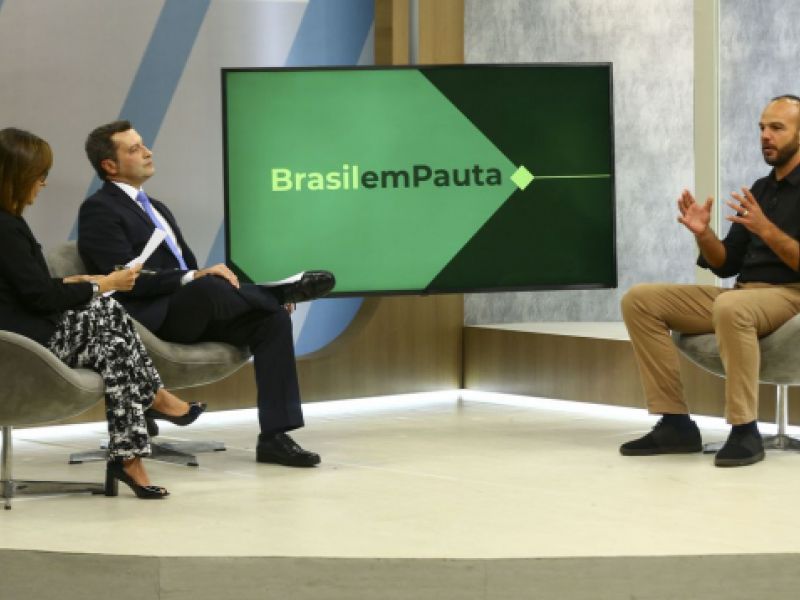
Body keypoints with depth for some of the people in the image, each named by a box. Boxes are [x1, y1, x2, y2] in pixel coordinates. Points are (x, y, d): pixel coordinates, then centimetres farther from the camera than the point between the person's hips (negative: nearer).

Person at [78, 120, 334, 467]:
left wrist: (222, 281, 2)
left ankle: (274, 437, -19)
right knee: (207, 288, -39)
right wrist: (194, 278, -24)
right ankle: (285, 291, -12)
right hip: (150, 320, -8)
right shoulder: (98, 210, -3)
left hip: (193, 312, 8)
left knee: (272, 319, -15)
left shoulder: (157, 209, 25)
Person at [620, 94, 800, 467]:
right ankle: (676, 422, -12)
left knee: (731, 307, -42)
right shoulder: (759, 189, 19)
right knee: (640, 300, -6)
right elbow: (725, 265, 14)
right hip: (743, 294, 8)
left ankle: (744, 430, -31)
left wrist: (766, 229, -25)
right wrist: (703, 234, -5)